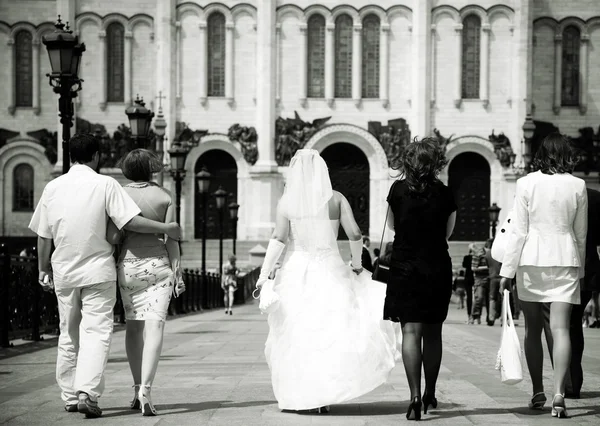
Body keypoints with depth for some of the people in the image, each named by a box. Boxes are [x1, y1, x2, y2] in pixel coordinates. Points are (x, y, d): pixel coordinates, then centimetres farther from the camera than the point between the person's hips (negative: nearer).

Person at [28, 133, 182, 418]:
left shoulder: (53, 187, 4)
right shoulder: (105, 184, -7)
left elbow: (43, 234, 8)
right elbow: (130, 221, -14)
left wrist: (43, 268, 19)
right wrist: (167, 229, -3)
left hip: (64, 271, 4)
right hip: (98, 269, -4)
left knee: (68, 334, 14)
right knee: (96, 332, -5)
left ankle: (70, 396, 20)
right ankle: (87, 393, -20)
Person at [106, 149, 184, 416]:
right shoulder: (164, 196, 0)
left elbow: (112, 238, -9)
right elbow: (170, 237, -3)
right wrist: (178, 273, 0)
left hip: (128, 264, 1)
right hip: (158, 264, -1)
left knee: (133, 325, 16)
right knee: (154, 327, -7)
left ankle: (137, 388, 19)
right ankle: (145, 390, -21)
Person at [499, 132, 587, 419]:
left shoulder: (526, 183, -4)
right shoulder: (577, 186, 1)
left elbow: (519, 231, -4)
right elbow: (580, 233, 7)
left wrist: (507, 270, 1)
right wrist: (580, 268, 19)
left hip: (532, 259, 0)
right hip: (565, 260, 1)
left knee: (533, 330, 11)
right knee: (560, 328, -4)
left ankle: (538, 392, 17)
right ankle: (559, 393, -15)